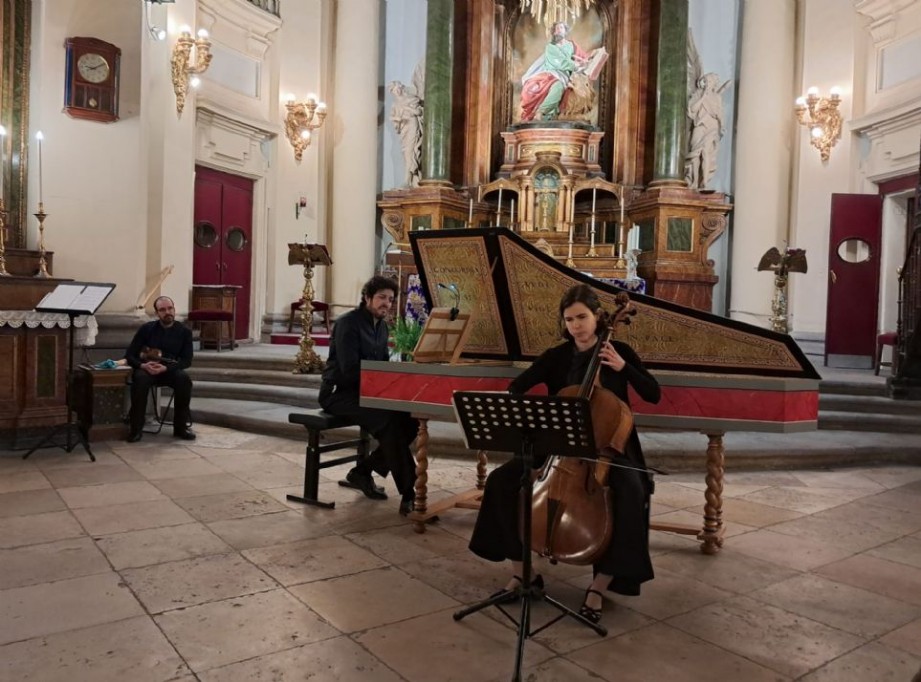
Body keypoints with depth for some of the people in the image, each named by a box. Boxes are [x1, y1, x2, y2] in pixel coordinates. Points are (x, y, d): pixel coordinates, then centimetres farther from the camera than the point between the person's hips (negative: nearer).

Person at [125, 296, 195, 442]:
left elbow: (187, 360, -5)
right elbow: (129, 355, 1)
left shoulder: (184, 331, 1)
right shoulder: (146, 328, 2)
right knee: (140, 378, -35)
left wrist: (166, 368, -22)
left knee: (184, 378, -33)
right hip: (147, 369, 0)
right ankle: (136, 428, -25)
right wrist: (143, 365, -21)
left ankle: (181, 426, -20)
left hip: (170, 370, 0)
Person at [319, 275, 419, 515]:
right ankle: (408, 495, -29)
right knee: (390, 421, -30)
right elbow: (351, 369, -23)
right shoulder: (348, 323, -13)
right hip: (339, 393, -8)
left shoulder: (382, 327, 13)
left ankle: (362, 471, 3)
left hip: (365, 390, 8)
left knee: (409, 420, -12)